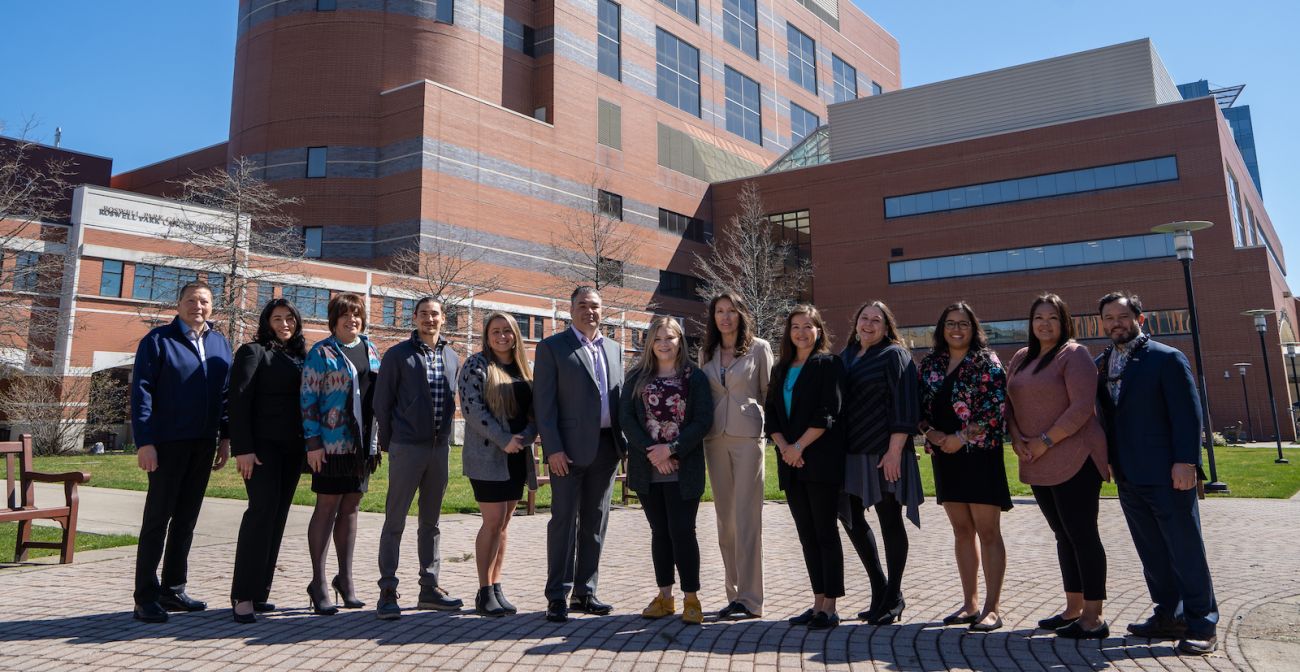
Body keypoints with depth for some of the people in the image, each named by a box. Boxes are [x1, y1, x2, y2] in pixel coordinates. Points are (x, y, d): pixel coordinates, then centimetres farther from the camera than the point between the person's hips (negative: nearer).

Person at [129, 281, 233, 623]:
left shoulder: (220, 343, 11)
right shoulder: (158, 339, -4)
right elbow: (141, 390, -9)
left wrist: (225, 437, 7)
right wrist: (144, 441, -16)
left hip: (204, 444, 5)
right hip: (167, 442, -5)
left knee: (186, 519, 12)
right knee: (158, 518, 0)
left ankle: (173, 589, 23)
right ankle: (146, 597, 9)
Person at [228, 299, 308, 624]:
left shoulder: (301, 356, 17)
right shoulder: (253, 352, 0)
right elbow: (239, 401, -8)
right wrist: (243, 448, -16)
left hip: (292, 448, 6)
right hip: (262, 445, -6)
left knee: (277, 517, 6)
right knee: (262, 511, -12)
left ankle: (260, 592, 12)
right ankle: (243, 596, -6)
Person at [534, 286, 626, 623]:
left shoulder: (614, 349, 16)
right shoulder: (552, 347, 0)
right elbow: (543, 402, -6)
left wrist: (623, 440, 6)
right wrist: (553, 448, -14)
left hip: (606, 446, 5)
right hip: (570, 448, -5)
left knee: (595, 523, 10)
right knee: (564, 521, -1)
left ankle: (584, 592, 20)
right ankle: (557, 597, 8)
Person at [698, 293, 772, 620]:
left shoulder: (759, 348, 1)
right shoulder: (706, 353, 12)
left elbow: (769, 392, 3)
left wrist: (772, 431, 1)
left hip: (748, 436, -4)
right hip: (715, 439, 5)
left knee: (746, 518, -5)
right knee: (725, 519, 8)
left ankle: (750, 599, 2)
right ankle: (734, 595, 17)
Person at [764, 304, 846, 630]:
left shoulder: (828, 364, -2)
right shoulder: (781, 370, 17)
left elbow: (828, 413, -12)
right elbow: (771, 413, 11)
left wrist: (799, 446, -14)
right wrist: (783, 447, -5)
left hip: (821, 460, -6)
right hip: (791, 464, 6)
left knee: (825, 533, -2)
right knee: (807, 536, 10)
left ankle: (829, 607, 3)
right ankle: (818, 602, 17)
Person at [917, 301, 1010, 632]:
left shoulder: (986, 361, -3)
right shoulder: (930, 363, 11)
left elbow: (996, 406, -12)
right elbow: (919, 406, 11)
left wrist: (962, 437, -16)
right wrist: (931, 432, -7)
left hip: (980, 453, -5)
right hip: (944, 456, 5)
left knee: (988, 531, -2)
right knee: (962, 531, 11)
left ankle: (992, 607, 5)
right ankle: (970, 604, 20)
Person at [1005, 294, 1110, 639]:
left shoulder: (1074, 354, -7)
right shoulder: (1022, 358, 15)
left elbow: (1082, 407, -16)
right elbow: (1009, 403, 14)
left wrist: (1045, 441, -16)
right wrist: (1017, 439, -2)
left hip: (1074, 460, -7)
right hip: (1038, 465, 8)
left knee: (1082, 534, -3)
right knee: (1063, 536, 15)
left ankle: (1093, 618, 5)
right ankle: (1074, 608, 25)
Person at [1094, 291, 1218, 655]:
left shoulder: (1167, 358, -6)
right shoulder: (1100, 365, 11)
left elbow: (1187, 413, -11)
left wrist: (1185, 461, -17)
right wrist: (1106, 460, 8)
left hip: (1167, 475, -6)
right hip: (1128, 476, 6)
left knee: (1186, 550, 2)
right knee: (1152, 553, 14)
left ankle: (1202, 624, 13)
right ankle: (1169, 615, 26)